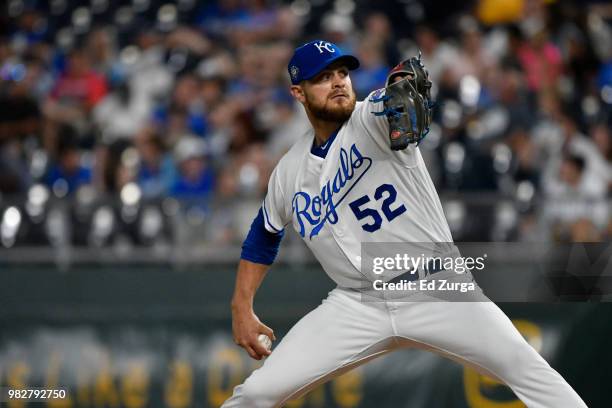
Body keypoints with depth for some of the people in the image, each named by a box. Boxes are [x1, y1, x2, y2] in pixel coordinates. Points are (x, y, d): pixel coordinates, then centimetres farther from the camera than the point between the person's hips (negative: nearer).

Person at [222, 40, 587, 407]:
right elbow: (264, 236, 23)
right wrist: (242, 307, 15)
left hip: (437, 290, -3)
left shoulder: (374, 119, -6)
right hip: (357, 305, 3)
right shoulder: (290, 172, 6)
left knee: (526, 367, -21)